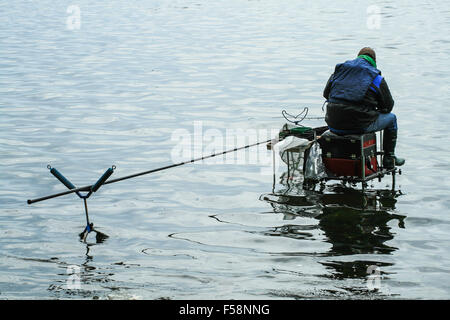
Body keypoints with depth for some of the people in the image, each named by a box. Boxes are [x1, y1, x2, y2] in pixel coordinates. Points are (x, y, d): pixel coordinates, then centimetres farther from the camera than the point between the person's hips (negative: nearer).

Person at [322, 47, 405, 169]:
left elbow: (326, 94, 21)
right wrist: (376, 111, 30)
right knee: (391, 118, 23)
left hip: (334, 126, 5)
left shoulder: (338, 72, 11)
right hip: (361, 126, -5)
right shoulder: (377, 79, 0)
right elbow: (388, 106, 7)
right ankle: (389, 159, 29)